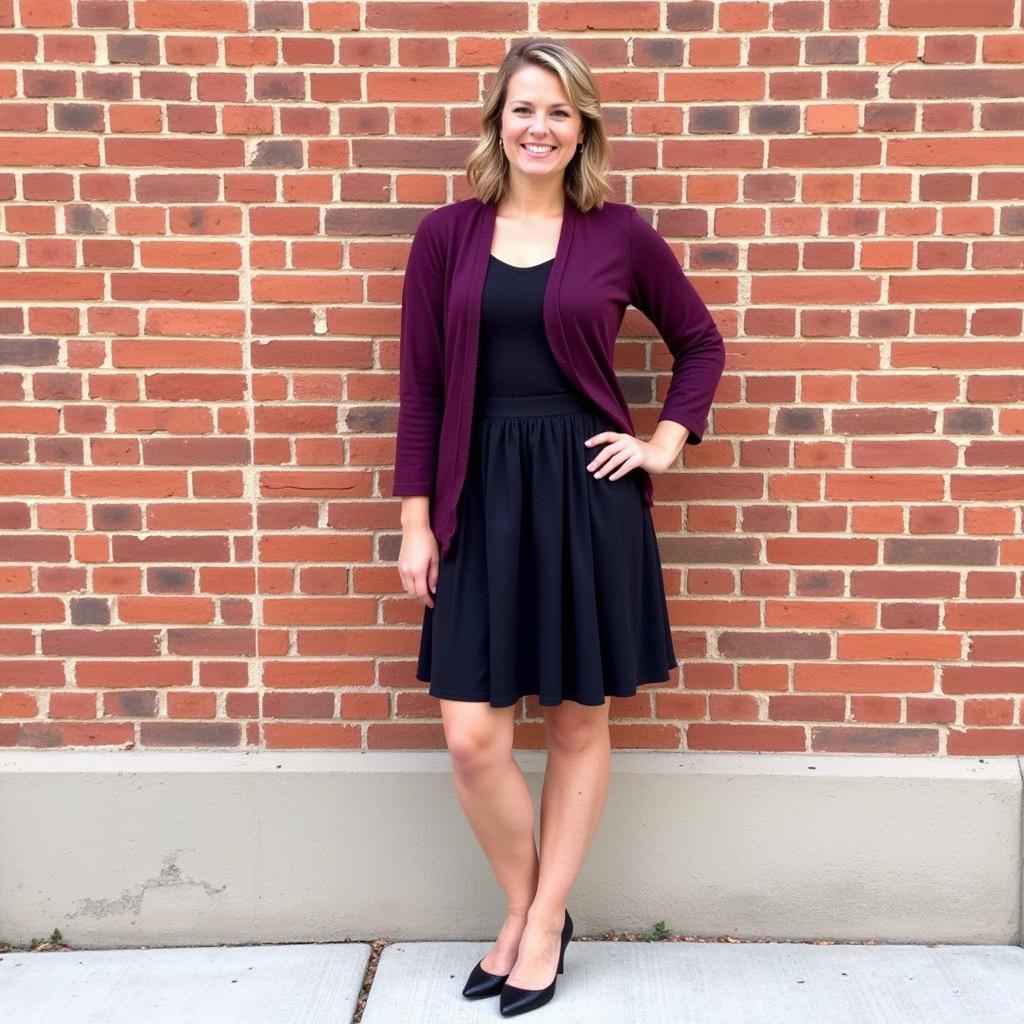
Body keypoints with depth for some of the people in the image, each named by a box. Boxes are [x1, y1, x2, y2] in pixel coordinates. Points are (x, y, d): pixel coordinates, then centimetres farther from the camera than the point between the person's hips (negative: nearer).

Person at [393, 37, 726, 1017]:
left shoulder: (618, 233, 2)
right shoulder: (446, 235, 3)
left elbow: (700, 342, 14)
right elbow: (421, 389, 3)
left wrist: (665, 443, 2)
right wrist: (416, 521, -1)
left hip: (587, 492, 0)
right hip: (482, 496, 1)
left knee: (578, 721, 8)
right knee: (472, 737, -1)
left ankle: (543, 923, 28)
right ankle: (524, 909, 26)